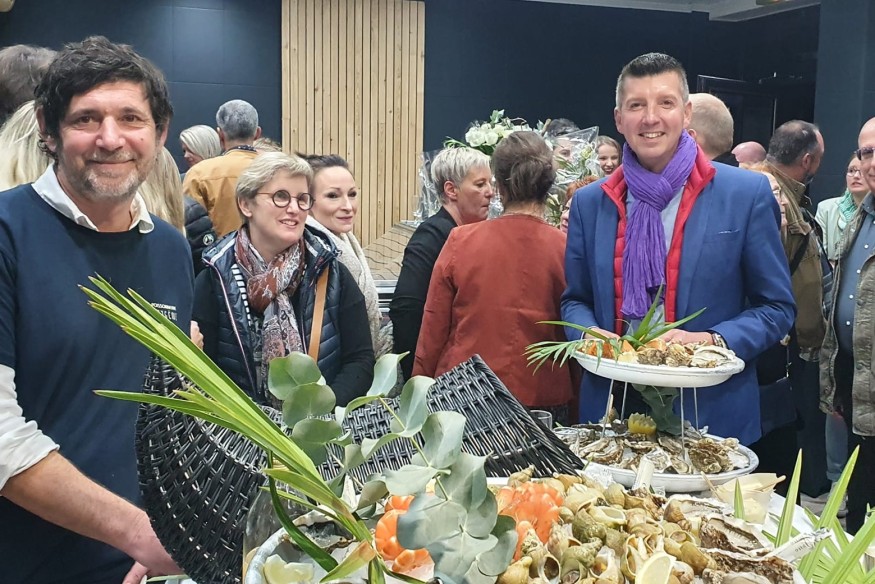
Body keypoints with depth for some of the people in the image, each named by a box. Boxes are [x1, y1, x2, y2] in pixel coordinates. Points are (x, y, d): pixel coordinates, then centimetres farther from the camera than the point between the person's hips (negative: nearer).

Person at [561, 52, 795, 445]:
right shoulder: (589, 202, 5)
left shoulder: (746, 193, -4)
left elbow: (776, 308, 0)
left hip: (712, 413, -2)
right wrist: (590, 333, -8)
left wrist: (713, 340, -17)